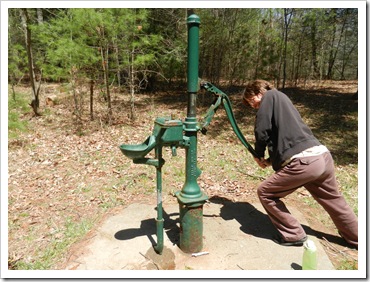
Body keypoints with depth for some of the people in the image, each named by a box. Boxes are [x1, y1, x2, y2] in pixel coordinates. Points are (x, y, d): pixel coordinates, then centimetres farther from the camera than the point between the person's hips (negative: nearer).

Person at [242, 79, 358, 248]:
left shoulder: (271, 96, 4)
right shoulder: (281, 99, 28)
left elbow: (262, 131, -6)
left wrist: (259, 155, 11)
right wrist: (271, 159, 18)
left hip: (303, 162, -10)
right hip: (323, 156, 10)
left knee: (265, 193, 6)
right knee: (333, 200, 30)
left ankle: (293, 235, 15)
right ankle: (358, 239, 48)